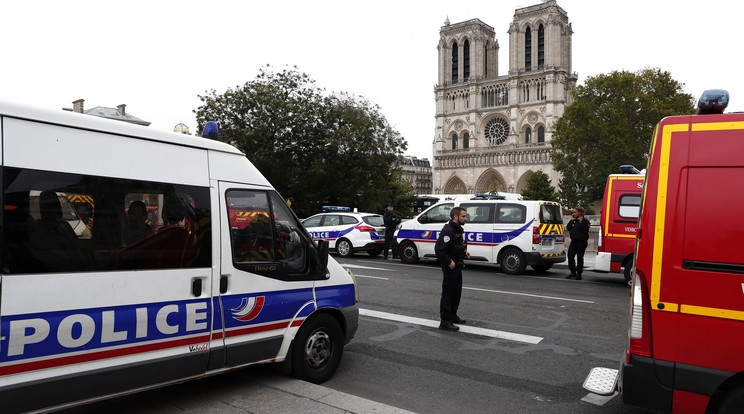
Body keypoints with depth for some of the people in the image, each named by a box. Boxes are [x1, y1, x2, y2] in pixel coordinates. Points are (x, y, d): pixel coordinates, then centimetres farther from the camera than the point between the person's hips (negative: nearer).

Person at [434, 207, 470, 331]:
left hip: (457, 266, 10)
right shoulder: (448, 231, -21)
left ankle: (452, 315, 35)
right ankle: (445, 322, 2)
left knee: (457, 291, 20)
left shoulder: (458, 229, 13)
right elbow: (439, 249, -26)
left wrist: (464, 252, 10)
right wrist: (449, 262, -23)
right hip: (450, 267, -10)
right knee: (448, 293, -4)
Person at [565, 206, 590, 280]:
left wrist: (581, 222, -21)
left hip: (581, 241, -6)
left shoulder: (584, 221, -7)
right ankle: (573, 273, 15)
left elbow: (585, 231, -17)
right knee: (570, 256, 1)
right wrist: (572, 220, -1)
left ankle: (579, 275, 9)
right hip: (574, 241, 6)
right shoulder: (574, 220, 12)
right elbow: (568, 228, 6)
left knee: (579, 257, 0)